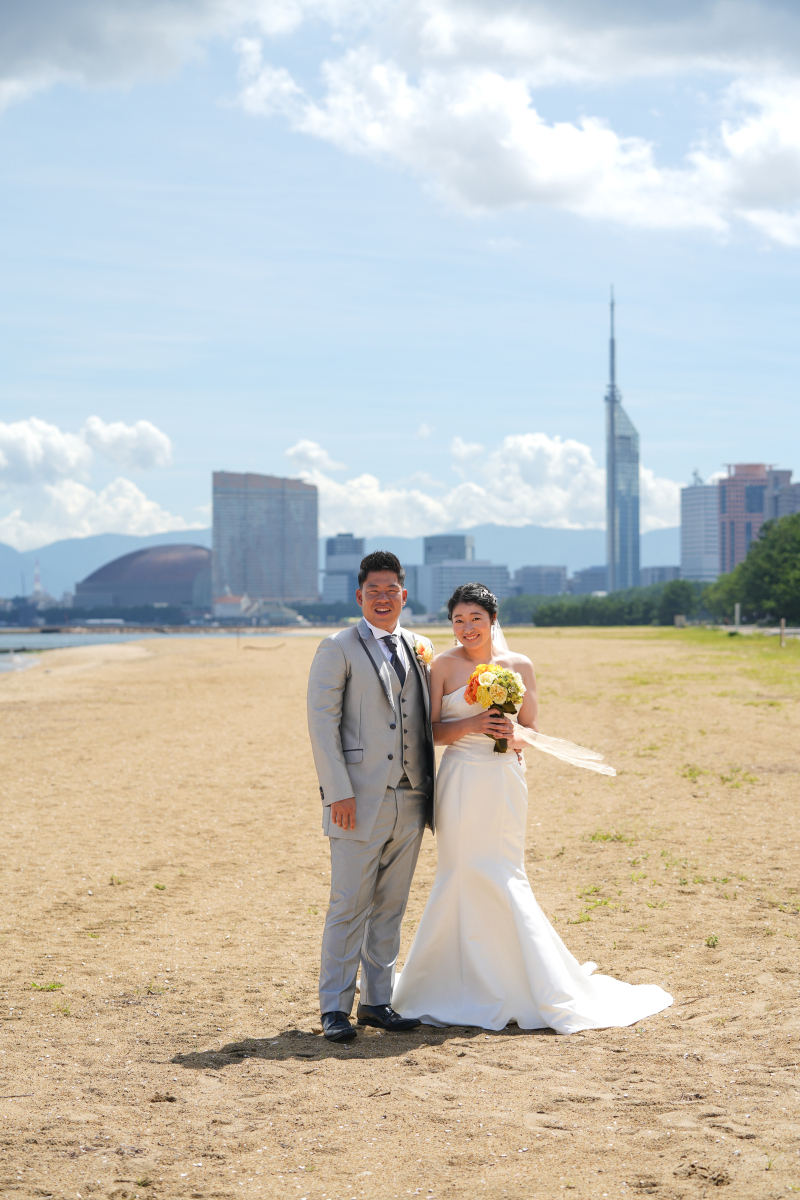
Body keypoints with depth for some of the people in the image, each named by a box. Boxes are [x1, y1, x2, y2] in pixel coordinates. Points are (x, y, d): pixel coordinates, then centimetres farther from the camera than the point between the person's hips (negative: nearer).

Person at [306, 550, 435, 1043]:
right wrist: (338, 793, -15)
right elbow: (322, 722, -7)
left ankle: (377, 1001, 19)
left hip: (410, 800, 5)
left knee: (391, 906, 10)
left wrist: (430, 790, 12)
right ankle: (335, 1008, 4)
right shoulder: (338, 650, -2)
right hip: (361, 800, -5)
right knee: (350, 906, -4)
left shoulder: (419, 649, 15)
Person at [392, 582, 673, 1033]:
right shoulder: (444, 665, 2)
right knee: (460, 878, 2)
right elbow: (431, 730, -1)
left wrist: (517, 733, -14)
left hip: (503, 784, 0)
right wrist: (470, 725, -17)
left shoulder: (519, 665, 5)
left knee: (502, 879, -1)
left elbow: (531, 732, 8)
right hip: (460, 784, 0)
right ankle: (463, 986, 15)